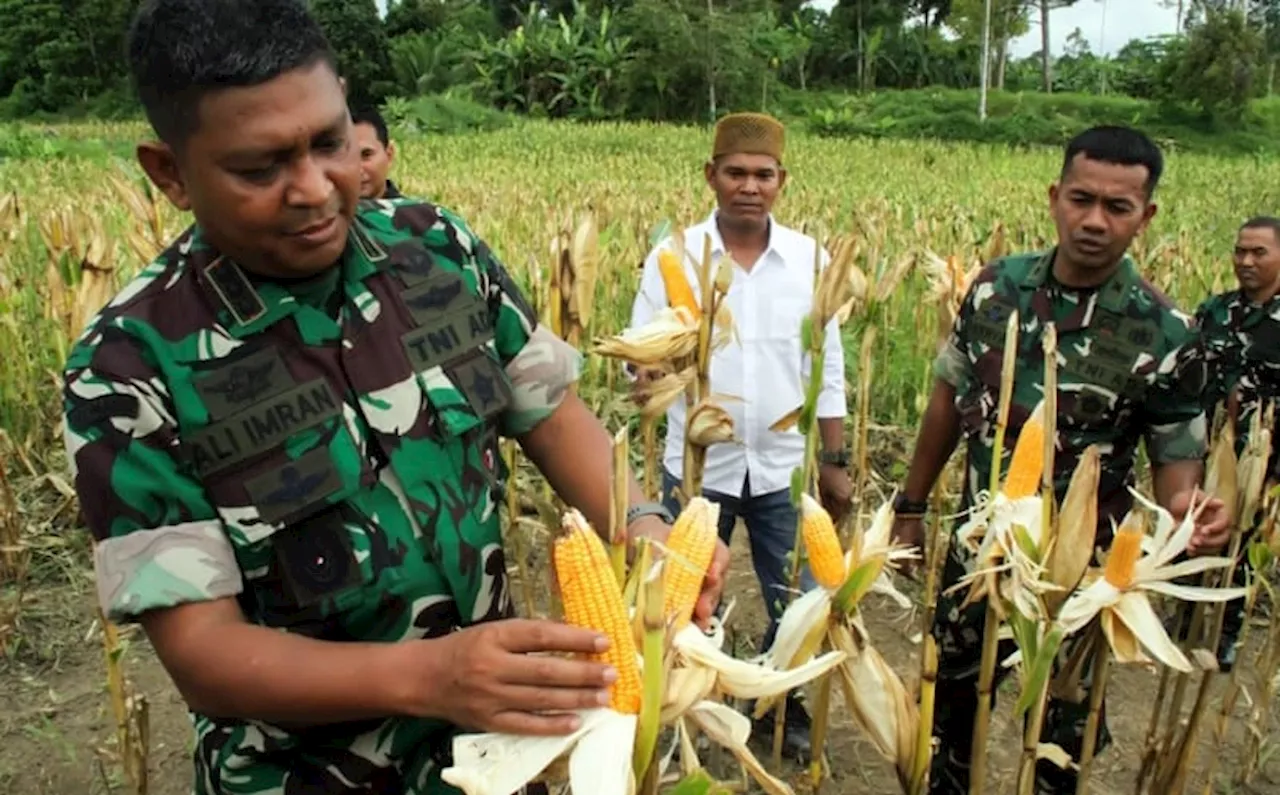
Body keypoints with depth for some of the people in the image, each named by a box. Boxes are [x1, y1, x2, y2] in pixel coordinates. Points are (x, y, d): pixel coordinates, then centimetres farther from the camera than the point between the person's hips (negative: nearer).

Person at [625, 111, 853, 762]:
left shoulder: (810, 259, -1)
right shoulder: (673, 256, -7)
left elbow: (827, 370, 5)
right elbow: (641, 350, -5)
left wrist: (835, 462, 7)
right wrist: (648, 378, -29)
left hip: (784, 469, 2)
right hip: (697, 466, -1)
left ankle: (785, 710, 38)